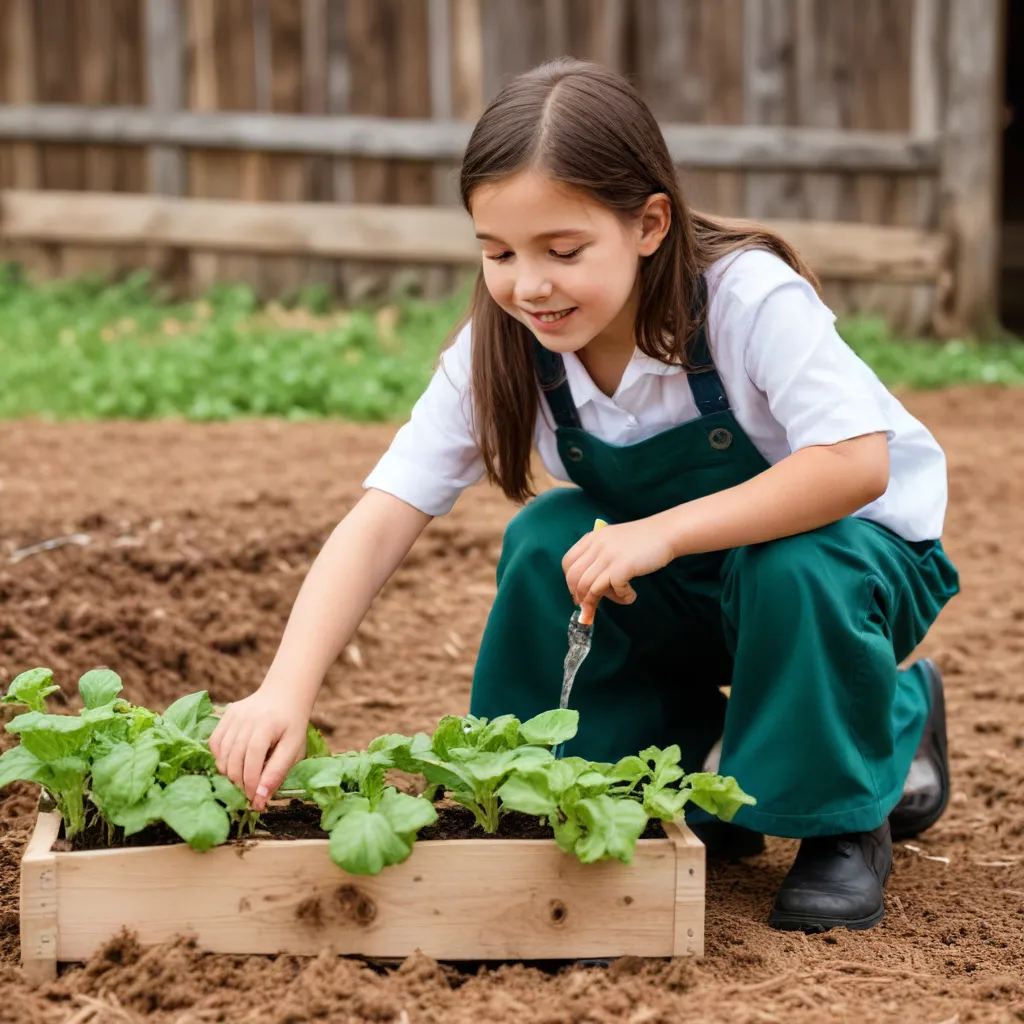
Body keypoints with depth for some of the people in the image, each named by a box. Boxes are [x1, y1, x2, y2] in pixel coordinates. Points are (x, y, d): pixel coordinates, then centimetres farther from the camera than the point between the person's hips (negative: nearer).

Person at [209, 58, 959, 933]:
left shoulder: (748, 298, -31)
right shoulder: (498, 351, -19)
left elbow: (858, 465, -39)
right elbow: (379, 524, -25)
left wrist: (664, 531, -43)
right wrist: (286, 693, -39)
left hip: (860, 548, -4)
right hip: (684, 587, 4)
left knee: (792, 568, -37)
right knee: (548, 543, -23)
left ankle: (842, 821, -8)